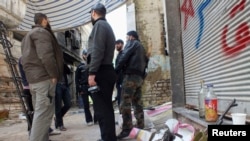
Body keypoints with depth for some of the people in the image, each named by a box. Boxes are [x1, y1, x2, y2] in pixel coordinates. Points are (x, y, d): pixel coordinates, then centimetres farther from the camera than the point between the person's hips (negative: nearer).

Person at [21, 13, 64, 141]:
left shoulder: (28, 35, 25)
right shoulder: (42, 32, -7)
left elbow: (27, 58, 22)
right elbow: (46, 56, -20)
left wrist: (31, 74, 18)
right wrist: (54, 74, -15)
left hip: (33, 78, 10)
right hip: (44, 77, -10)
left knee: (39, 112, 15)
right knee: (44, 114, -9)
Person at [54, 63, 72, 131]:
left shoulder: (63, 64, 14)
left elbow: (69, 72, 3)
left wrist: (64, 65, -6)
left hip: (65, 85, 5)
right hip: (56, 85, -5)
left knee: (68, 104, 2)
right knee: (58, 106, 0)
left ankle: (58, 118, 25)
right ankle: (59, 124, 13)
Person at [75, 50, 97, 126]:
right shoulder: (80, 66, 4)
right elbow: (77, 79, 1)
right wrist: (79, 90, -6)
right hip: (84, 88, -1)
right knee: (86, 105, 4)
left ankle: (96, 119, 8)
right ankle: (89, 120, 14)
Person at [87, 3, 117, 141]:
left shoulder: (99, 25, -6)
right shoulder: (107, 26, 23)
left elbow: (97, 50, -19)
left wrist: (92, 72, -22)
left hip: (101, 72, -10)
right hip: (107, 71, 10)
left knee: (101, 108, -9)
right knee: (106, 107, 14)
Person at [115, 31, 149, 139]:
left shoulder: (132, 43, 4)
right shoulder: (141, 47, 28)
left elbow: (124, 57, -9)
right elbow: (146, 61, 22)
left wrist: (116, 70, -8)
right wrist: (142, 75, 17)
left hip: (131, 75, -9)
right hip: (139, 76, 9)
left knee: (125, 102, -13)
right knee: (137, 102, 10)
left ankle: (127, 128, -19)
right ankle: (140, 125, 11)